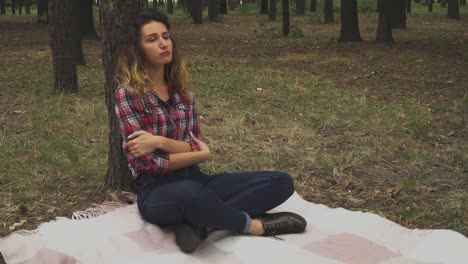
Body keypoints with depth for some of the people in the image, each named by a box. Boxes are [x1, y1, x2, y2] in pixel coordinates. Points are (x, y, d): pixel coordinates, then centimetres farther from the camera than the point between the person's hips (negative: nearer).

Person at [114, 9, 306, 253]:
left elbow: (197, 145, 2)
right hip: (157, 191, -6)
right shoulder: (127, 94, -7)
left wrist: (160, 142, -16)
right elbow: (149, 162, -13)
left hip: (194, 180, 7)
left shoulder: (181, 89, 10)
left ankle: (199, 223, -21)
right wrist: (200, 154, -2)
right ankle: (252, 225, -15)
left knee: (281, 182, -7)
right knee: (191, 194, -44)